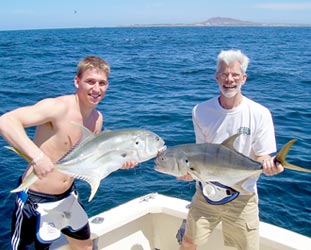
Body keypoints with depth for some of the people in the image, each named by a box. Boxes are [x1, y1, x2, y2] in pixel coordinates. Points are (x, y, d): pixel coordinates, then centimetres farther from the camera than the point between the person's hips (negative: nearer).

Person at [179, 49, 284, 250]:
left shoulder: (259, 114, -12)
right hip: (206, 191, 2)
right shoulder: (201, 111, -5)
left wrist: (268, 164, -31)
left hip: (242, 196, -2)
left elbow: (261, 156, -8)